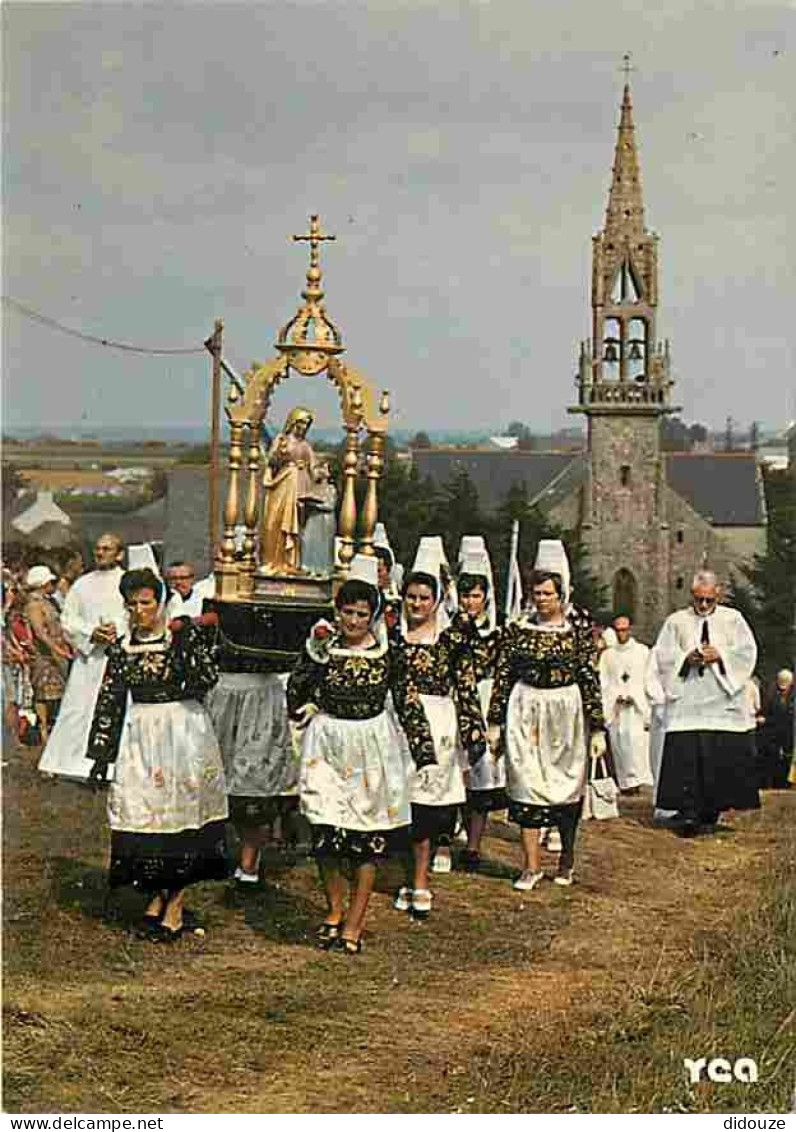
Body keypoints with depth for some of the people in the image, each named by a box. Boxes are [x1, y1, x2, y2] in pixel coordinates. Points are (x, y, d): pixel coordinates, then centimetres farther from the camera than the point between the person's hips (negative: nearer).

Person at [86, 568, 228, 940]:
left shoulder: (185, 635, -2)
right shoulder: (121, 649, 8)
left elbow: (208, 677, -13)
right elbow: (109, 701, 9)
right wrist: (100, 755, 8)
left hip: (184, 731, -3)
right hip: (140, 735, 3)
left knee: (183, 807, -3)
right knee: (142, 811, 1)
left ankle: (176, 902, 4)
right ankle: (156, 895, 15)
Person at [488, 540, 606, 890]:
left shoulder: (578, 631, -1)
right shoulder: (517, 630, 4)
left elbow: (591, 680, -2)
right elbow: (502, 676, 5)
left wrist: (597, 729, -5)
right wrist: (495, 722, 3)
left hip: (566, 714, -1)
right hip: (526, 713, 1)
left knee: (567, 784, 6)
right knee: (526, 785, -2)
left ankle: (567, 859, 25)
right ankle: (531, 865, 4)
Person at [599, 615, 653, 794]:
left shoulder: (642, 651, 8)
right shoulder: (607, 654, 13)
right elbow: (604, 683, 7)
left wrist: (632, 696, -8)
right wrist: (618, 697, -8)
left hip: (638, 707, -2)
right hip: (615, 707, 2)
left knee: (637, 739, -15)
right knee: (619, 743, -4)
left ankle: (636, 779, -13)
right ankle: (625, 782, -1)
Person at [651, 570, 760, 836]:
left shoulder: (733, 619, 11)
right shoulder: (675, 621, 11)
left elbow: (747, 652, 5)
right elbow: (662, 655, 6)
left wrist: (721, 655, -10)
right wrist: (687, 658, -10)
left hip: (724, 701, 1)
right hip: (686, 702, 0)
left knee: (723, 757, -3)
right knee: (686, 754, -11)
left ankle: (710, 813, 7)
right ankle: (688, 813, -12)